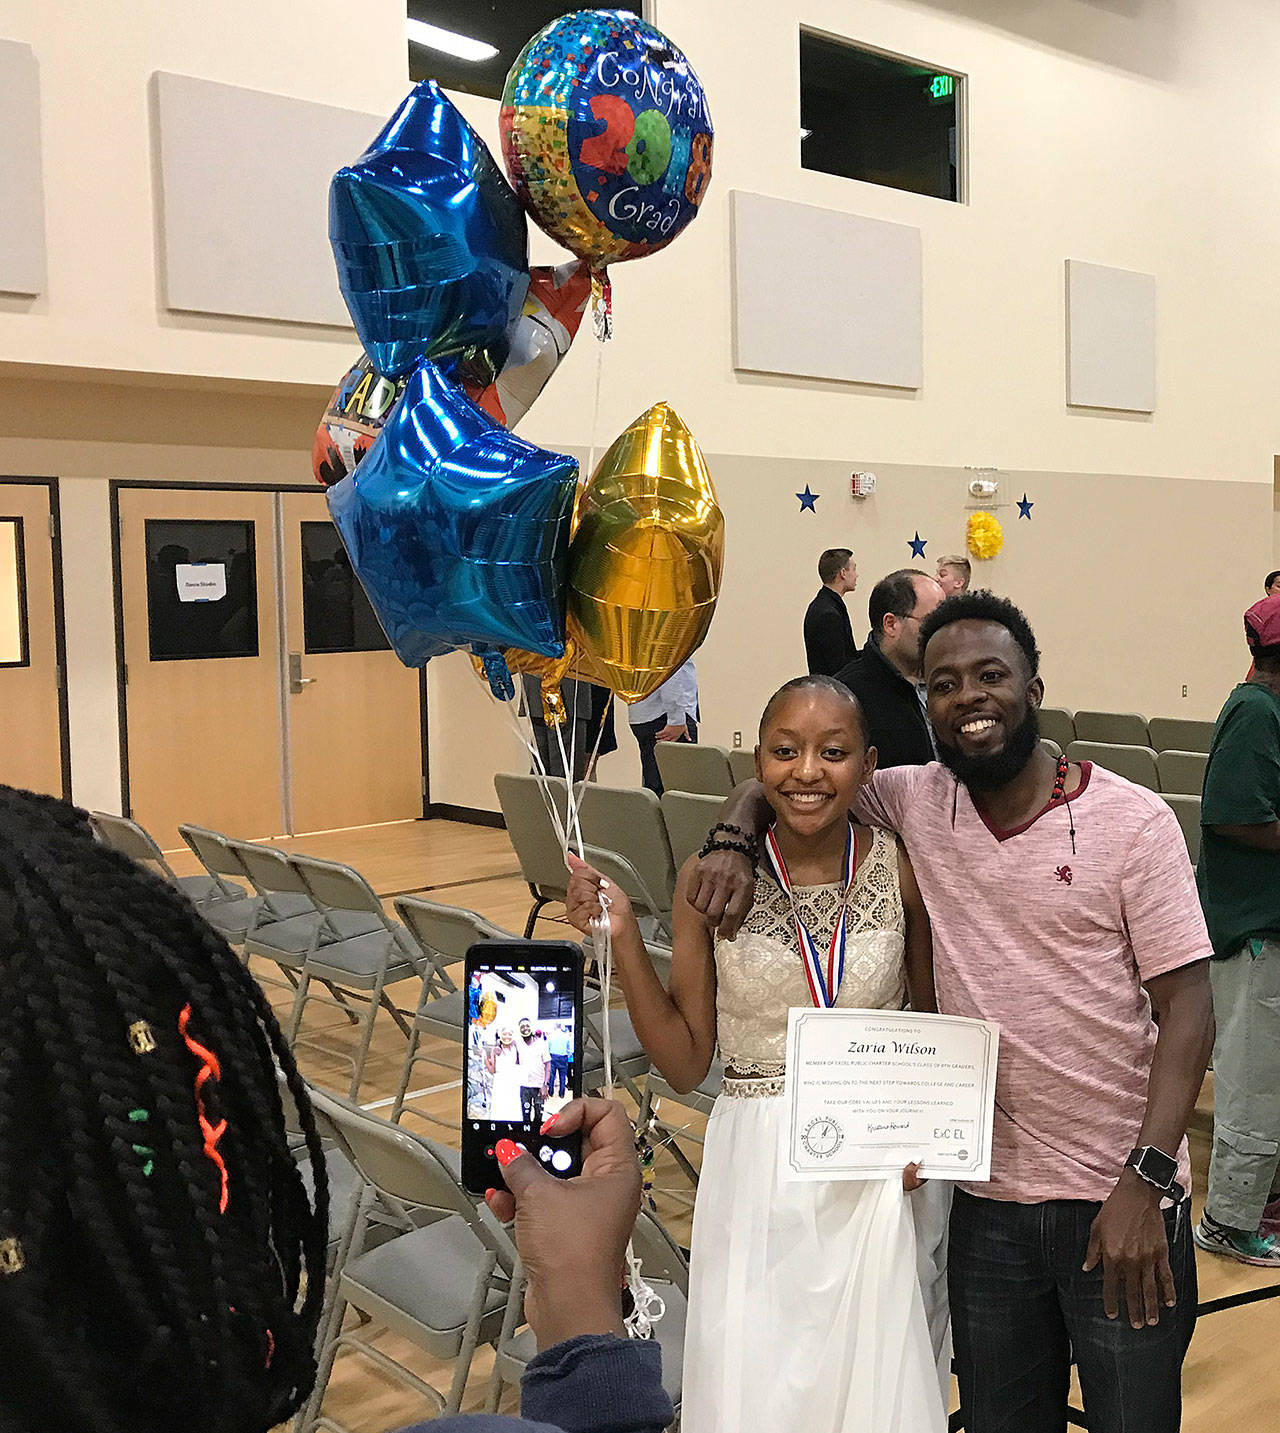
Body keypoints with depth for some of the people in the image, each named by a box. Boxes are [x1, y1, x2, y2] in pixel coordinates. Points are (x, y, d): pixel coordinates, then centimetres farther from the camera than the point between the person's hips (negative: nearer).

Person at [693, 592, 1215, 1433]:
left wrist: (1146, 1179, -18)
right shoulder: (919, 802, 0)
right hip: (989, 1204, 3)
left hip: (1121, 1204, -3)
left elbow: (1186, 1007, -10)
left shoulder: (1133, 822, -9)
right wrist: (735, 837, -11)